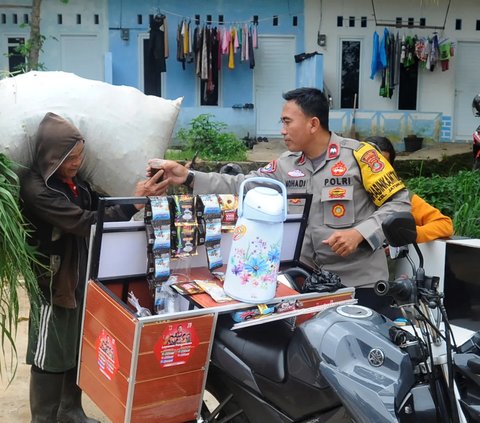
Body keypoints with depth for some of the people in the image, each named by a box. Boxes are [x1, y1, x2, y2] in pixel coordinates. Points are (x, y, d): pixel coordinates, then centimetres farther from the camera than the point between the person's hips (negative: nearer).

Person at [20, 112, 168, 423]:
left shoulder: (73, 179, 1)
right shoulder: (36, 188, -23)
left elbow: (98, 206, 12)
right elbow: (84, 223, -30)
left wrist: (142, 193, -4)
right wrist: (135, 202, -32)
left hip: (81, 278, 8)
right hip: (53, 284, -8)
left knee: (78, 350, 19)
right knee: (51, 357, 6)